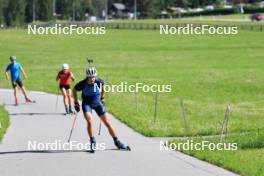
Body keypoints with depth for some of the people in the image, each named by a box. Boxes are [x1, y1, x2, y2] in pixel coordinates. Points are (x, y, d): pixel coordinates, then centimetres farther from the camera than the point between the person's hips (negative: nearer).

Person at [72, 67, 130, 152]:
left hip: (97, 102, 2)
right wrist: (76, 102, 2)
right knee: (90, 121, -25)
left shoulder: (99, 81, -19)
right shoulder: (82, 84, -23)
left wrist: (102, 97, 13)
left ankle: (117, 142, 11)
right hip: (86, 104, -2)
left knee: (107, 122, 0)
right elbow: (74, 90, -2)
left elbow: (103, 85, 7)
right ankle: (92, 142, -10)